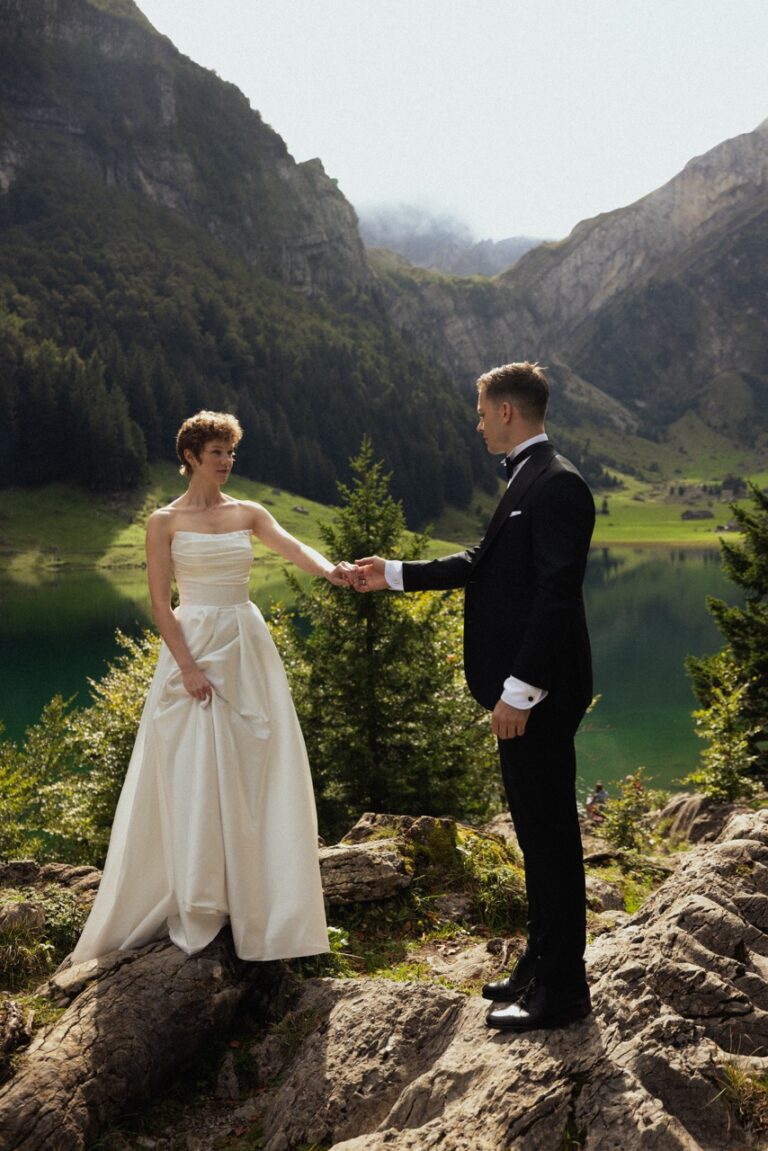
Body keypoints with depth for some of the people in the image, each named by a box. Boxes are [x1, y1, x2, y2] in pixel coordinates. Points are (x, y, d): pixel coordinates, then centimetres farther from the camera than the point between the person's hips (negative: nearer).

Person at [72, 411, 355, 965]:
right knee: (193, 780, -2)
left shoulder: (249, 513, 8)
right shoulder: (165, 520, -1)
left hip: (248, 649, 4)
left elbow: (295, 548, -10)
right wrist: (188, 666, -15)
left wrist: (329, 569, -32)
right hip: (193, 648, -3)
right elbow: (159, 601, -6)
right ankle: (196, 911, 11)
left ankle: (254, 902, 18)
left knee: (252, 775, 5)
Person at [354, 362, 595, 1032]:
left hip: (539, 694, -10)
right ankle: (542, 964, 31)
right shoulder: (529, 480, 16)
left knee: (551, 833, 0)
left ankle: (562, 991, 14)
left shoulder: (556, 484, -16)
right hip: (521, 690, 10)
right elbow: (483, 564, 22)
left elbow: (557, 593, -23)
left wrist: (521, 689, -24)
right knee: (538, 831, 17)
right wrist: (394, 575, 25)